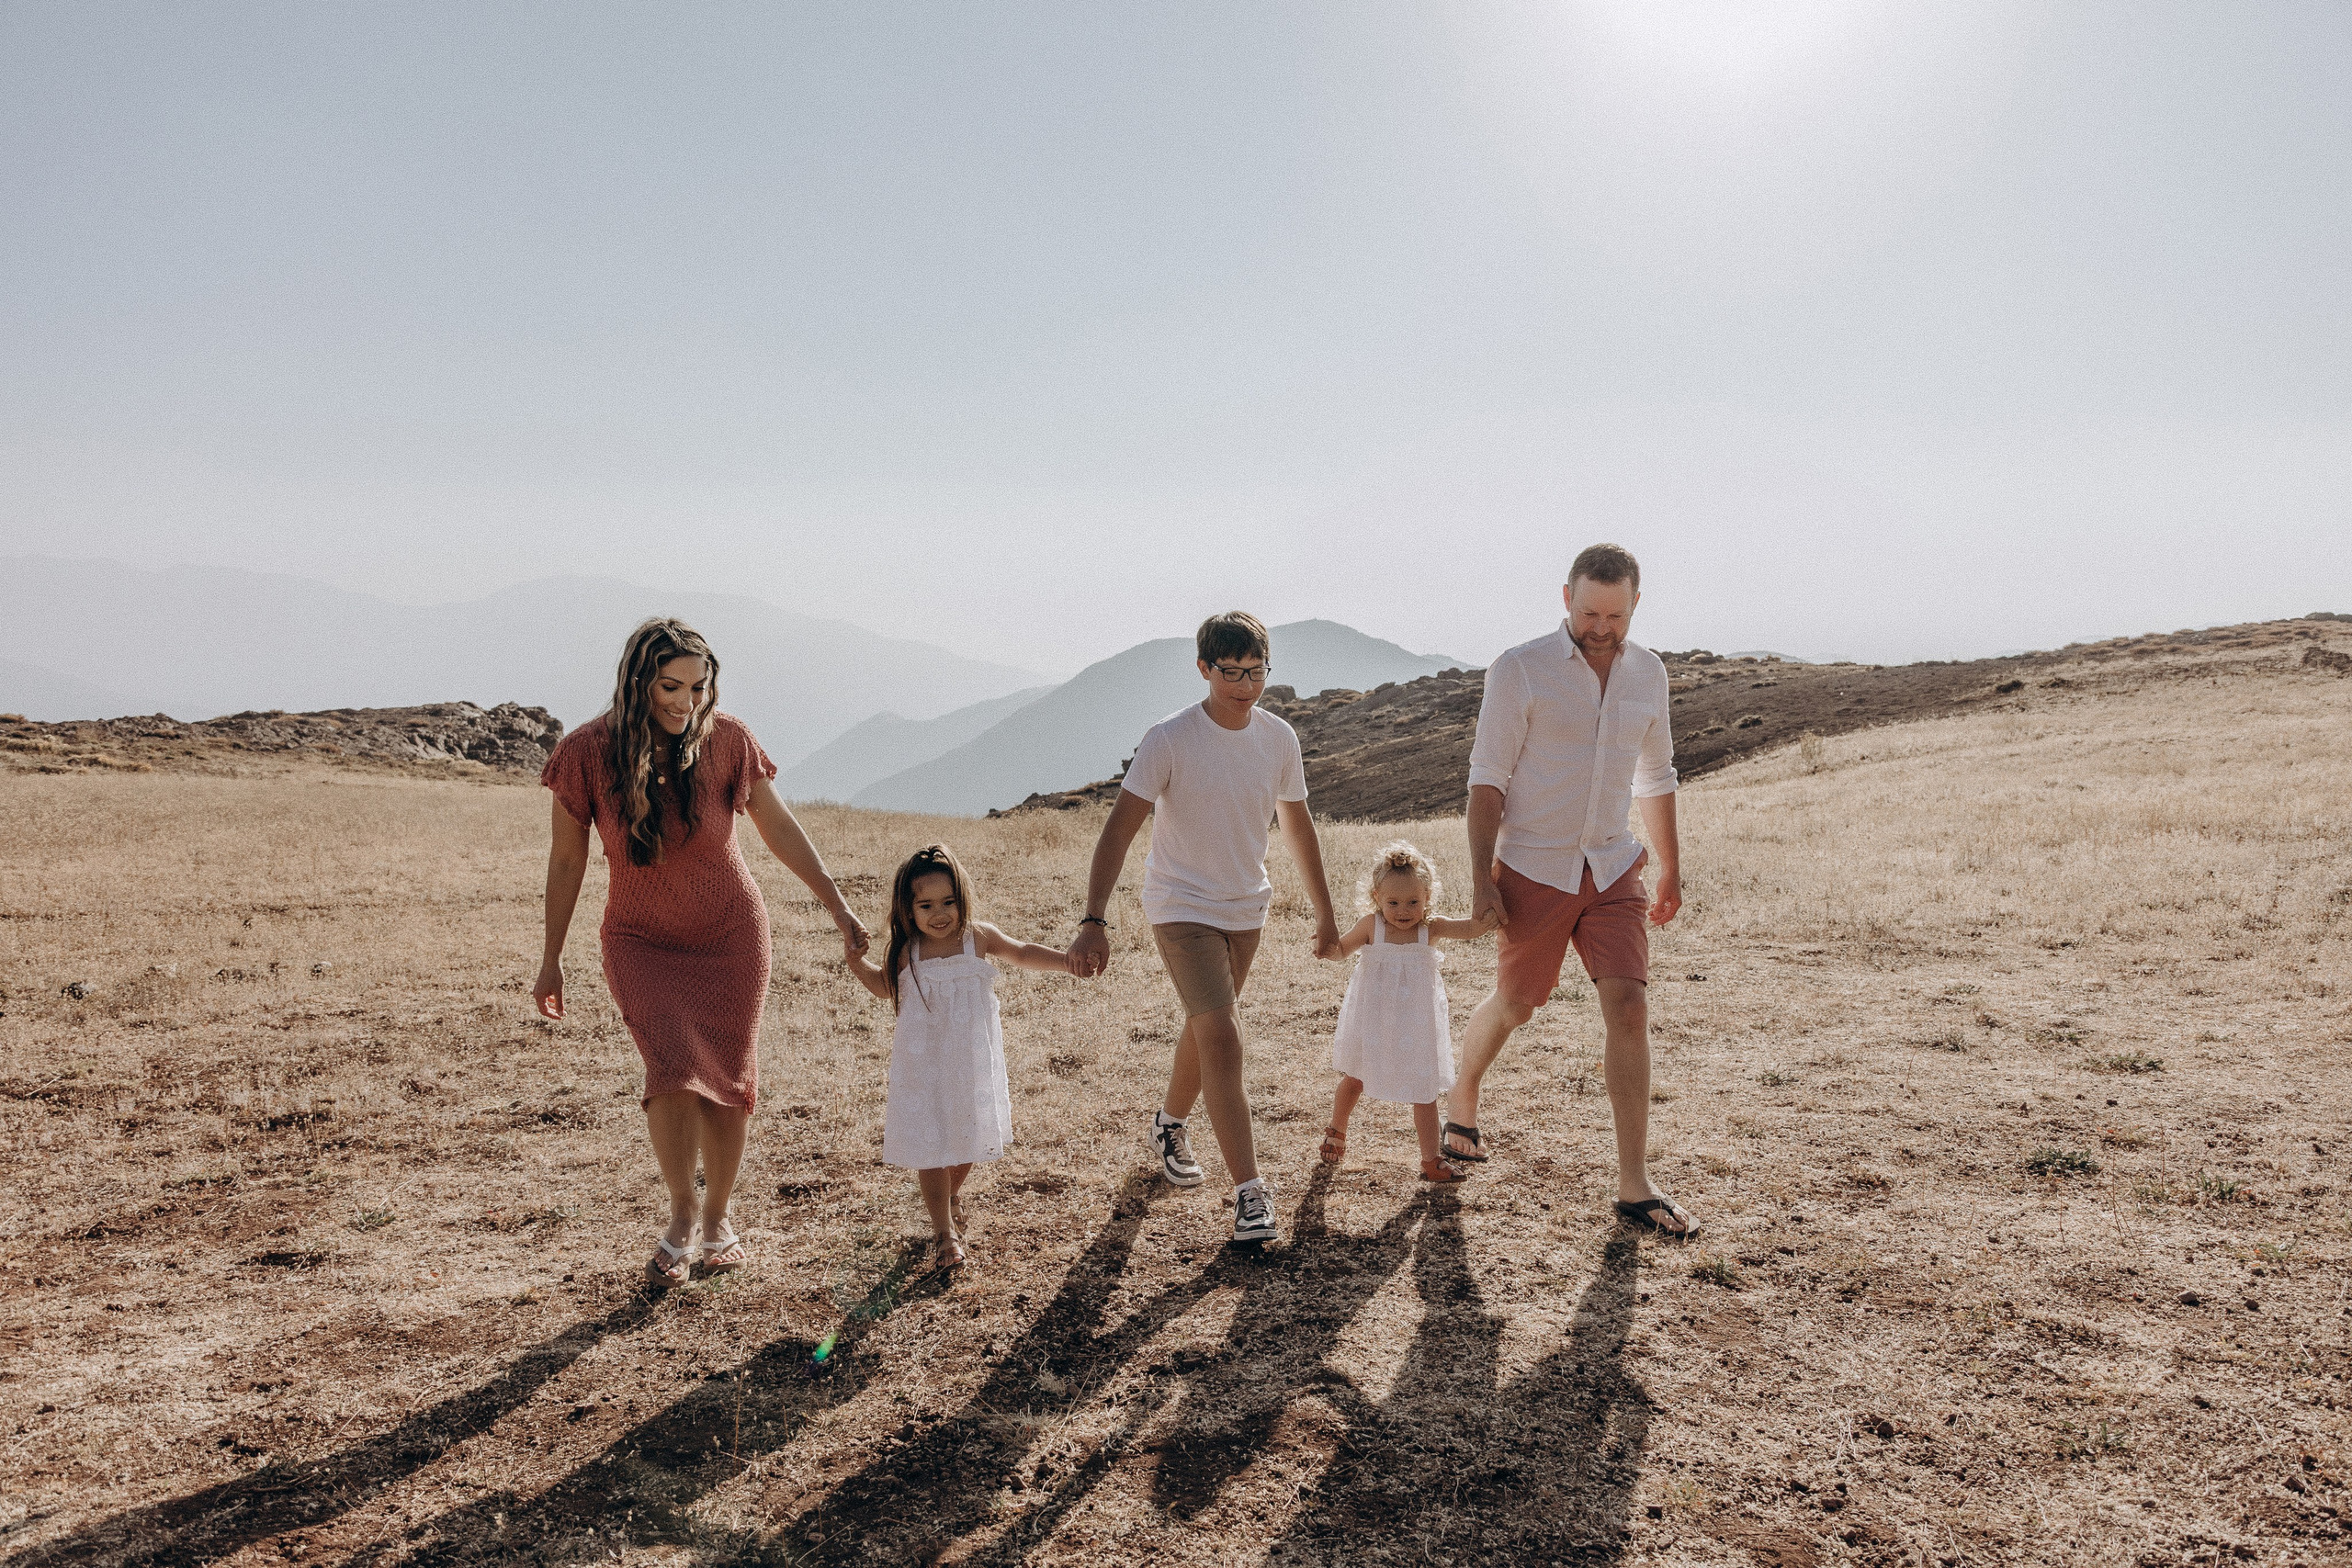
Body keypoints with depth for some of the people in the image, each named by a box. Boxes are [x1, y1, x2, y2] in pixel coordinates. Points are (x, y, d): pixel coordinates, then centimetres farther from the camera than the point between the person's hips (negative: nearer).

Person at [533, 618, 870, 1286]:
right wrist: (551, 958, 1)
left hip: (729, 936, 1)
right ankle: (680, 1218, 4)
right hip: (640, 942, -1)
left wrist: (840, 909, -4)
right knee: (673, 1067, -19)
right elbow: (566, 858, -5)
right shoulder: (587, 753, -18)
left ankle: (719, 1219, 27)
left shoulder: (726, 740, -17)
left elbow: (780, 830, -5)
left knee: (729, 1081, 4)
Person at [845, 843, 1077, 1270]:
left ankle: (951, 1191, 47)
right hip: (923, 1066, -1)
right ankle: (944, 1229, 12)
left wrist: (1067, 960, 1)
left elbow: (1023, 953, 9)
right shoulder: (906, 953, -6)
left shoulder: (979, 937, -7)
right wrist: (857, 960, -4)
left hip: (971, 1062, 1)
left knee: (967, 1136, 16)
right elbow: (883, 986, 13)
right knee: (930, 1144, -1)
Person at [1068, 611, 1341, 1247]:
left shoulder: (1279, 739, -4)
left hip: (1246, 909, 5)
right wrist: (1093, 919, -30)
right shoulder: (1169, 740, -19)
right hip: (1182, 908, -5)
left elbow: (1298, 826, 9)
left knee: (1205, 1028, 19)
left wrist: (1324, 912, 15)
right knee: (1222, 1038, -16)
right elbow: (1119, 829, -21)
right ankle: (1249, 1193, -13)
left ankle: (1170, 1126, 46)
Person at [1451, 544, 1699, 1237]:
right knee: (1512, 1006, 12)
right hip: (1534, 870, -3)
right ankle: (1463, 1099, 42)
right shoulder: (1520, 670, -9)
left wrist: (1670, 867, 21)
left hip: (1613, 869, 3)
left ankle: (1634, 1185, -2)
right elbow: (1487, 779, -10)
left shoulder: (1648, 673, 6)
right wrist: (1481, 881, -15)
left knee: (1629, 1009, -9)